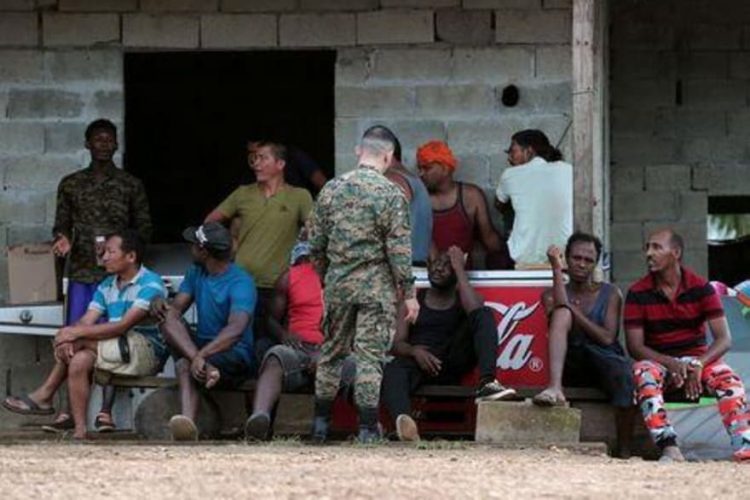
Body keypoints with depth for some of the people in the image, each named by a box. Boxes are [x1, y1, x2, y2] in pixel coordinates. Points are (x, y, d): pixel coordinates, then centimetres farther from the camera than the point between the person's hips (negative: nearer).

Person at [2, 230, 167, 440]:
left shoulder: (150, 285, -12)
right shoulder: (107, 287, 14)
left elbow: (123, 326, -20)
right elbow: (86, 322, 3)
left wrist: (76, 333, -21)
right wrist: (68, 339, -21)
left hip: (147, 351, -8)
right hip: (117, 350, 8)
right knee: (79, 361, -15)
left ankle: (45, 395, -9)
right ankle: (79, 429, -18)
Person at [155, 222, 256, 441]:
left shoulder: (241, 283, -17)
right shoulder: (196, 273, 12)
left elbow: (236, 329, -32)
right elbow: (176, 307, 4)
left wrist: (202, 355, -44)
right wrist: (161, 305, -23)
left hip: (235, 355, -7)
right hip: (202, 345, 7)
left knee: (184, 364, -35)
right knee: (169, 320, -24)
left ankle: (188, 422, -48)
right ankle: (205, 367, -46)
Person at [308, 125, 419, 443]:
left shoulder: (331, 189, 2)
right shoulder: (390, 195, -10)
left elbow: (316, 243, 7)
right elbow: (399, 250, -12)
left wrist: (324, 280, 21)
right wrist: (408, 293, -5)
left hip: (338, 283, 4)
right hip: (376, 285, -4)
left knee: (332, 352, 14)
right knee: (369, 356, -1)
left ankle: (320, 423, 18)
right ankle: (368, 428, -2)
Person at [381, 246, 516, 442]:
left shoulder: (462, 298, 18)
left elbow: (476, 311, -10)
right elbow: (396, 343, 8)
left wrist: (460, 269, 0)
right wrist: (413, 351, -17)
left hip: (452, 364, 1)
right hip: (418, 360, -1)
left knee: (485, 315, -17)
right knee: (393, 371, -37)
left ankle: (486, 383, -39)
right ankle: (403, 420, -71)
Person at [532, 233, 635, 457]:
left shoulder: (610, 294, 11)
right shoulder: (551, 295, 15)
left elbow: (607, 338, -2)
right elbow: (560, 308, -10)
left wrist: (574, 312, -6)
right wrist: (557, 270, -10)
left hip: (605, 359, -1)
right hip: (570, 366, 1)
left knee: (625, 372, -37)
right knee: (562, 312, -23)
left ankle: (624, 451, -33)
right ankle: (555, 388, -46)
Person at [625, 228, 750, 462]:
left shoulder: (701, 288, -2)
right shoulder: (638, 293, -2)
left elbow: (724, 338, -8)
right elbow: (635, 346, -7)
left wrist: (698, 364, -27)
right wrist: (671, 364, -25)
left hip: (697, 360, 0)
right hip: (659, 362, 0)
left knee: (726, 377, -31)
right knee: (643, 373, -35)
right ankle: (669, 448, -50)